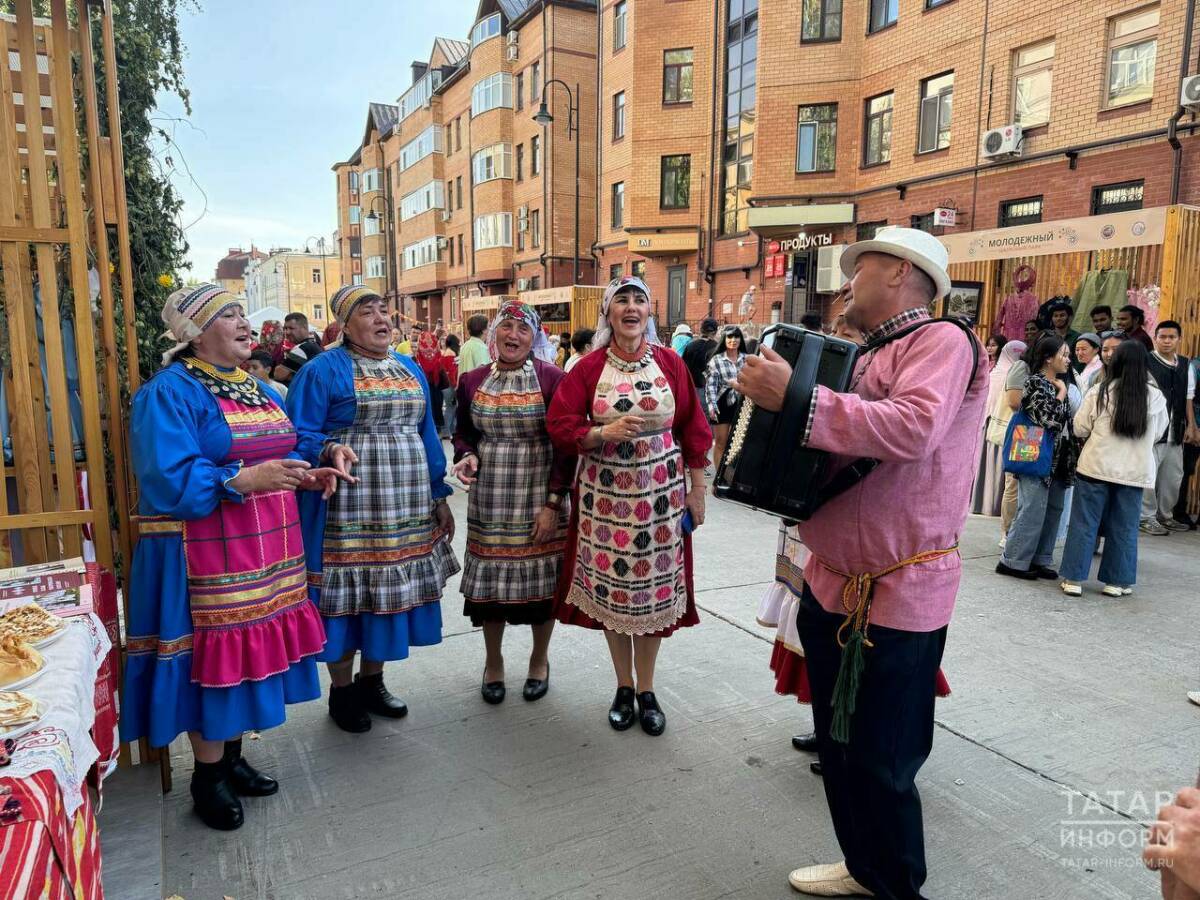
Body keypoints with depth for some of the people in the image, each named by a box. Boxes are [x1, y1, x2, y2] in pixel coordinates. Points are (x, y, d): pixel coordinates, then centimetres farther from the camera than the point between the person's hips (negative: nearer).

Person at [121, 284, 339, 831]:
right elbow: (170, 480, -20)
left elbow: (278, 455, 20)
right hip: (207, 556, -8)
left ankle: (231, 759, 32)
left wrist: (305, 475, 0)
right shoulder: (170, 392, -11)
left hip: (264, 551, 8)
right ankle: (207, 777, 20)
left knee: (247, 653, 15)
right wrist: (243, 480, -29)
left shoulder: (259, 389, 15)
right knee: (213, 658, 1)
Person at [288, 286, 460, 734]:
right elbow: (300, 435, -9)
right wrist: (330, 450, -30)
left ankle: (371, 681, 31)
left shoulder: (410, 369, 14)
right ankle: (341, 692, 23)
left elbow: (426, 436, 16)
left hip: (405, 511, 6)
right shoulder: (323, 370, -5)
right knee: (348, 594, 3)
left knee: (389, 590, 12)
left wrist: (439, 497, 15)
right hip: (348, 514, -5)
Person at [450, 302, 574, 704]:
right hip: (489, 501, 3)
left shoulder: (553, 379, -7)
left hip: (539, 501, -2)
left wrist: (554, 502, -12)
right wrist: (466, 455, -8)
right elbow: (464, 432, 15)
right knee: (490, 579, 9)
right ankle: (493, 661, 31)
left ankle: (540, 659, 31)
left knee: (541, 579, 8)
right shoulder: (472, 381, 3)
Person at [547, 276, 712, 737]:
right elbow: (560, 425, -3)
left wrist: (697, 489, 3)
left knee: (655, 588, 7)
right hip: (605, 492, 0)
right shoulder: (589, 367, -2)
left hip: (660, 491, 1)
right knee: (611, 587, 7)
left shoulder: (670, 363, 0)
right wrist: (604, 432, -19)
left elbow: (692, 429, 4)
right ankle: (623, 687, 26)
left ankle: (646, 690, 24)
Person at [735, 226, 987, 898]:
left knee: (882, 762, 3)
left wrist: (794, 397, -29)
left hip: (900, 595, -8)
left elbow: (912, 427, -31)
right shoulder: (866, 356, 13)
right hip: (833, 585, 9)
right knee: (839, 745, 19)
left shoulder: (943, 341, -11)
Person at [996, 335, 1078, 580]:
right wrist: (1062, 393, -9)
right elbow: (1049, 419, -23)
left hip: (1057, 461, 9)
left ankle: (1040, 560, 18)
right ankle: (1012, 561, 1)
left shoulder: (1057, 383, 15)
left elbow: (1065, 422, 20)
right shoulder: (1035, 382, -11)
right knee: (1032, 512, -7)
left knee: (1053, 511, 10)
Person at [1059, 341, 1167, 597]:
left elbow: (1080, 428, -3)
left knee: (1084, 524, 5)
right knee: (1124, 528, 11)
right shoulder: (1155, 397, -3)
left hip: (1096, 467, -1)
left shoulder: (1100, 392, -9)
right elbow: (1159, 431, 11)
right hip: (1135, 472, 2)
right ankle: (1117, 581, 18)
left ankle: (1074, 579, 7)